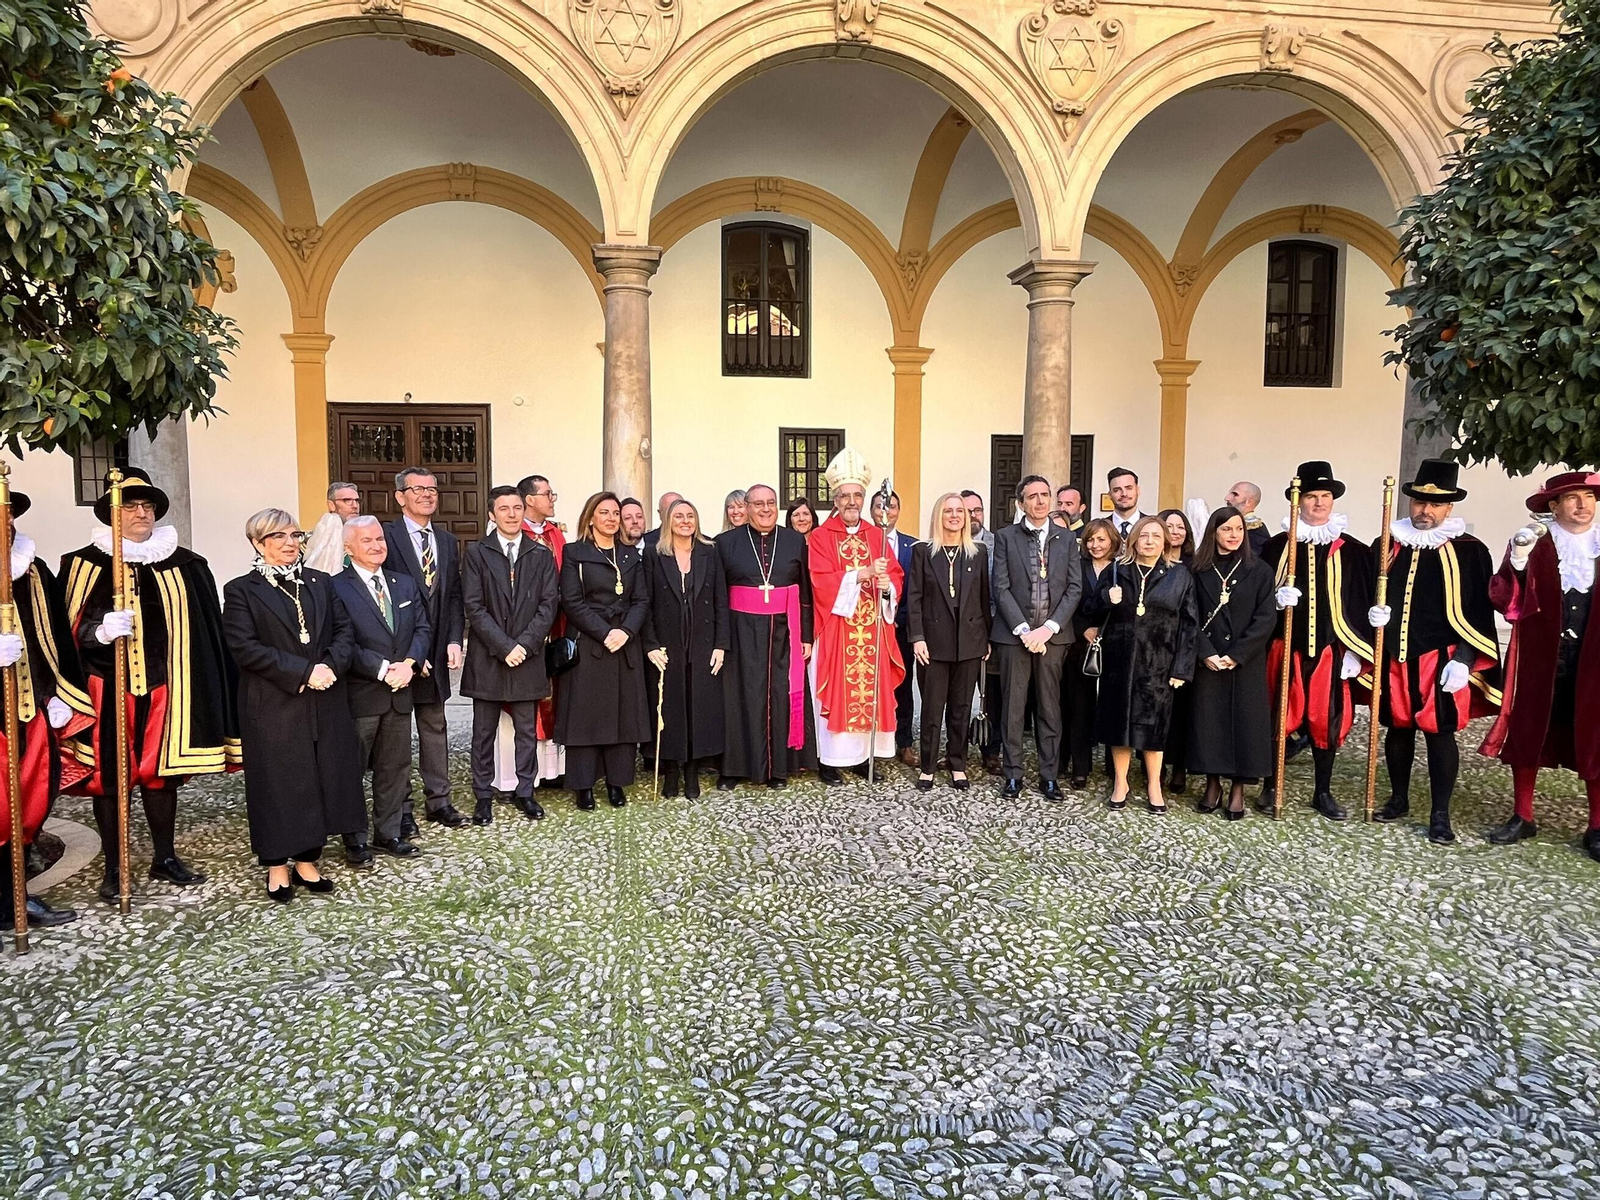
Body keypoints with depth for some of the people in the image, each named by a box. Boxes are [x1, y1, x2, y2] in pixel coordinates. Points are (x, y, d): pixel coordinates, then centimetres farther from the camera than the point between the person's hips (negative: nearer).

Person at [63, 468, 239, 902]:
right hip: (109, 690, -2)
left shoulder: (183, 565, 4)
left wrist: (191, 686, 4)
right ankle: (113, 867, 18)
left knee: (163, 773, 12)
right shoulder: (85, 564, -2)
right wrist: (101, 631, -22)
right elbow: (69, 630, -2)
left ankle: (165, 857, 26)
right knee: (109, 778, 5)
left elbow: (202, 632, 6)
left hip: (164, 689, 2)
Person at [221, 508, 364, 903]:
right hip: (273, 708, -4)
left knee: (321, 781, 8)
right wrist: (303, 672, -17)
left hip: (324, 705, 4)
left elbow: (344, 630, 7)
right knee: (277, 784, 4)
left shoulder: (320, 583, 12)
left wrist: (331, 666, -12)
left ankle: (307, 862, 21)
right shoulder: (241, 590, -2)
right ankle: (276, 867, 18)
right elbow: (245, 647, -12)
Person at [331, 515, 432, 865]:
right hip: (360, 693, -5)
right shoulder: (337, 587, -8)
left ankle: (388, 833, 26)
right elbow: (344, 643, -15)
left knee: (395, 768, 13)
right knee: (353, 769, 5)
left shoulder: (405, 584, 12)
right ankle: (356, 840, 18)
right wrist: (384, 670, -19)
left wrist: (409, 663, -10)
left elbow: (423, 628, 7)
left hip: (400, 692, 6)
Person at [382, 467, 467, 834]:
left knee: (435, 728, 13)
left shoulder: (447, 541, 11)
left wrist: (454, 641, -3)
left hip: (436, 652, 5)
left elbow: (454, 596, 11)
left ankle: (438, 800, 22)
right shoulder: (386, 537, -8)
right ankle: (399, 808, 16)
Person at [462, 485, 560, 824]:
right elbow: (474, 607, -6)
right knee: (484, 732, 6)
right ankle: (483, 797, 16)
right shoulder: (476, 553, 1)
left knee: (527, 731, 8)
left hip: (528, 657, 2)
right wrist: (504, 646, -13)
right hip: (487, 657, -1)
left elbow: (547, 605, 1)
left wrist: (523, 644, -10)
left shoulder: (542, 555, 7)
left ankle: (525, 792, 20)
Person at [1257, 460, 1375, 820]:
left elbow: (1360, 601, 3)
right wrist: (1277, 598, -20)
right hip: (1286, 646, -1)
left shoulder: (1350, 550, 3)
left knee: (1327, 720, 7)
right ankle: (1271, 787, 18)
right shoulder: (1279, 545, 2)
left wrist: (1355, 650, -3)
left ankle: (1323, 792, 21)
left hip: (1330, 648, 1)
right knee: (1279, 717, 4)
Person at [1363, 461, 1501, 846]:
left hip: (1442, 660, -3)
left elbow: (1479, 614, -4)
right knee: (1397, 728, 13)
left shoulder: (1470, 551, -2)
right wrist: (1373, 615, -7)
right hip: (1394, 658, 3)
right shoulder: (1386, 546, 7)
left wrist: (1463, 662, -10)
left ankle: (1440, 815, 10)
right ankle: (1398, 799, 30)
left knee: (1439, 733, -1)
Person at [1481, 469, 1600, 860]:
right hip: (1540, 658, -1)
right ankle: (1522, 817, 21)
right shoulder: (1532, 544, 0)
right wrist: (1517, 560, -21)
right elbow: (1502, 601, -9)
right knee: (1527, 733, 8)